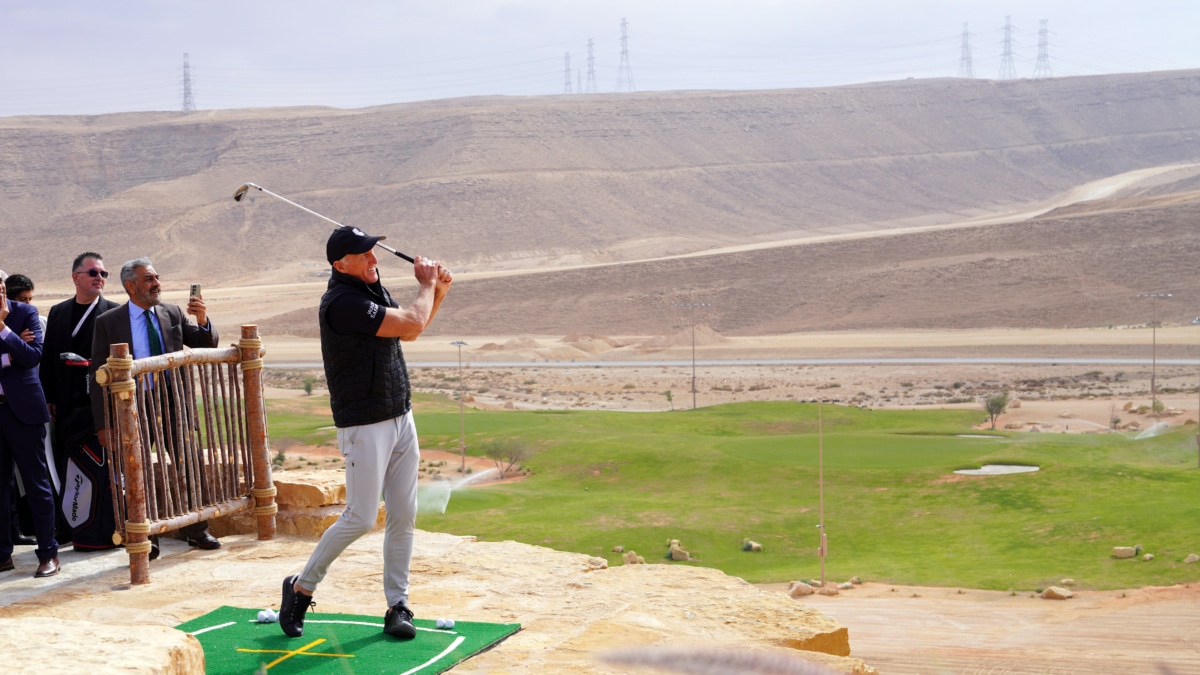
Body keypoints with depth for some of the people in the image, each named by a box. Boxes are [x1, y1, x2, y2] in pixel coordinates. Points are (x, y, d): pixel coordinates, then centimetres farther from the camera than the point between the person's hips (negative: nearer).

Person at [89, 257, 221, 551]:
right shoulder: (107, 322, -4)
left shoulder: (173, 314, 5)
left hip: (175, 405, 3)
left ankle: (196, 531, 25)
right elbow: (98, 376, -3)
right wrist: (103, 425, -8)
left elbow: (206, 345, 8)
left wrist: (202, 320, -15)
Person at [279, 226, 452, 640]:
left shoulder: (372, 289, 10)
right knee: (360, 518, -7)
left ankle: (397, 606, 13)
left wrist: (438, 292, 10)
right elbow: (412, 324, -22)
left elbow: (409, 331, 24)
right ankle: (301, 587, 12)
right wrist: (426, 284, -4)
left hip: (401, 419, 8)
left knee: (404, 516, 6)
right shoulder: (342, 302, -20)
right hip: (364, 426, -8)